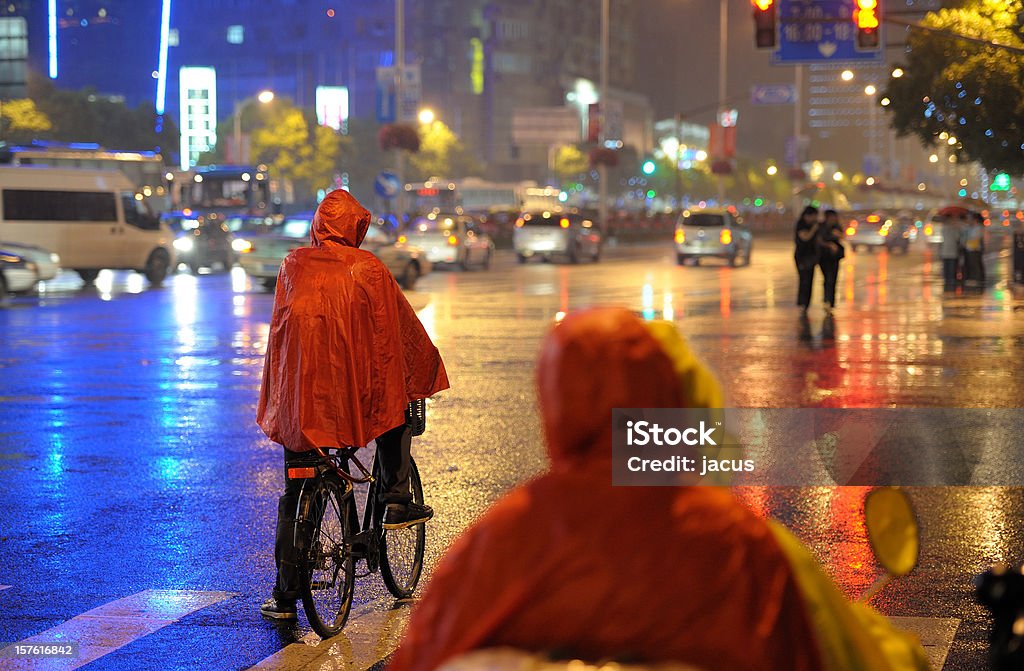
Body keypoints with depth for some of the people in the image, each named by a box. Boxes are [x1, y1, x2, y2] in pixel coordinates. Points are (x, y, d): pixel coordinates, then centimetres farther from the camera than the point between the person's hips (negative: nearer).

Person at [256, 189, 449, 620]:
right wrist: (424, 373, 21)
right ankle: (395, 502, 21)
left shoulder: (293, 265, 7)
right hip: (354, 391, -2)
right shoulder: (367, 268, -1)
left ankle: (284, 596, 8)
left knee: (294, 496, 10)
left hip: (297, 394, 3)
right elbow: (402, 328, 7)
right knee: (396, 407, 31)